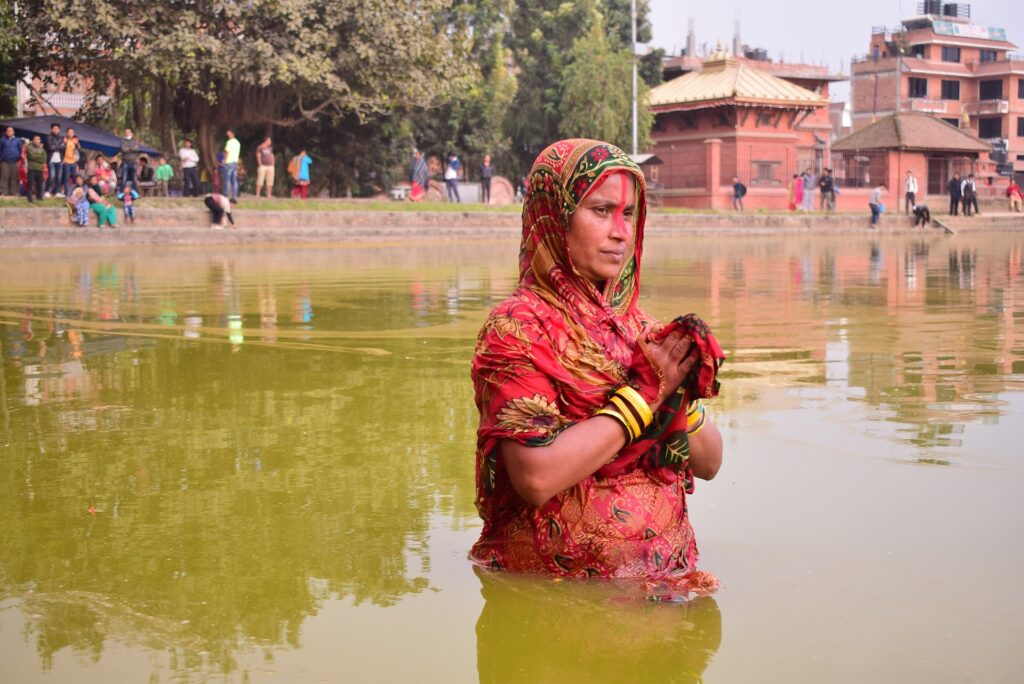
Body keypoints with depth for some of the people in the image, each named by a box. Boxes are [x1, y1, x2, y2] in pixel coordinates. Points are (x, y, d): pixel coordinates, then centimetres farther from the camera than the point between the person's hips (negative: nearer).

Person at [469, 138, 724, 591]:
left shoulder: (639, 327, 11)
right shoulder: (516, 327, -7)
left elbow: (709, 463, 12)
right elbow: (537, 477, -19)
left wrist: (679, 392, -7)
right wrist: (643, 392, -12)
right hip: (562, 582, -5)